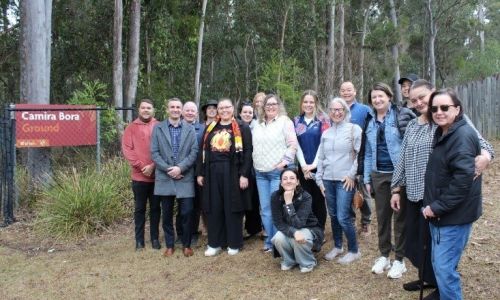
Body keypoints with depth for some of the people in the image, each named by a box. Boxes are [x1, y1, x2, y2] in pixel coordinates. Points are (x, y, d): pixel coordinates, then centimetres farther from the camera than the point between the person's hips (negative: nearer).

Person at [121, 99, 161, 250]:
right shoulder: (131, 128, 5)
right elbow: (127, 149, -3)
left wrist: (153, 166, -12)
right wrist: (141, 166, -12)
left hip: (156, 175, 0)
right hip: (139, 176, 0)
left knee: (155, 207, 9)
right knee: (140, 208, 7)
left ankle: (155, 238, 19)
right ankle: (139, 240, 15)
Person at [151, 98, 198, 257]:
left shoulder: (190, 129, 6)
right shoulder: (158, 128, 6)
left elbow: (194, 152, -2)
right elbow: (154, 153, 0)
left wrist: (180, 167, -13)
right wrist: (167, 169, -11)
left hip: (185, 177, -1)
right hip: (164, 177, 1)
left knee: (187, 213, 0)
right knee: (167, 214, 8)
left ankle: (186, 245, 16)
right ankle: (169, 245, 21)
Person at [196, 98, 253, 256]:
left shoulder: (242, 128, 0)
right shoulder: (210, 128, 13)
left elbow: (247, 152, -6)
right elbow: (203, 151, 14)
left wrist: (244, 174, -14)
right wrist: (200, 173, 7)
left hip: (232, 172, -4)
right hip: (212, 172, 4)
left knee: (232, 207, 3)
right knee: (214, 208, 7)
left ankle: (234, 243, 15)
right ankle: (215, 243, 18)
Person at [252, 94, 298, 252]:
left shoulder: (285, 121, -3)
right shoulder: (258, 124, 17)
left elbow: (292, 145, -9)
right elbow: (254, 146, 21)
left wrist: (284, 162, -14)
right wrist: (255, 162, 12)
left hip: (279, 171, -6)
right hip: (261, 172, 6)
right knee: (265, 209, 8)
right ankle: (269, 241, 17)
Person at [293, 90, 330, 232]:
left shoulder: (323, 119, 0)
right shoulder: (297, 121, 9)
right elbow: (296, 145, 3)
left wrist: (314, 164, -14)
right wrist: (304, 165, -7)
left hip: (319, 166, -3)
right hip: (303, 168, 3)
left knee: (318, 199, 3)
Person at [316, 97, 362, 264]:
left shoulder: (354, 129, -2)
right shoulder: (326, 133, 13)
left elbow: (360, 154, -6)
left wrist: (352, 175, -10)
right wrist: (319, 179, 11)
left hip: (345, 180, -5)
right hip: (328, 180, 5)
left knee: (343, 217, -7)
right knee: (333, 216, 12)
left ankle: (354, 251, 11)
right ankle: (337, 246, 28)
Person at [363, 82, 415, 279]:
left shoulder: (400, 116, -7)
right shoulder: (371, 122, 10)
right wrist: (367, 178, 11)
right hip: (378, 175, 5)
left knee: (400, 216, 6)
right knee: (382, 216, 13)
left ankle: (399, 259, 19)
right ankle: (384, 255, 28)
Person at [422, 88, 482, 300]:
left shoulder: (463, 136, -17)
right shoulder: (442, 134, 11)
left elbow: (463, 178, -25)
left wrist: (437, 207, -20)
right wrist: (433, 206, 12)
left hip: (455, 215, -9)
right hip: (439, 213, 9)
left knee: (444, 268, -4)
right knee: (438, 263, 17)